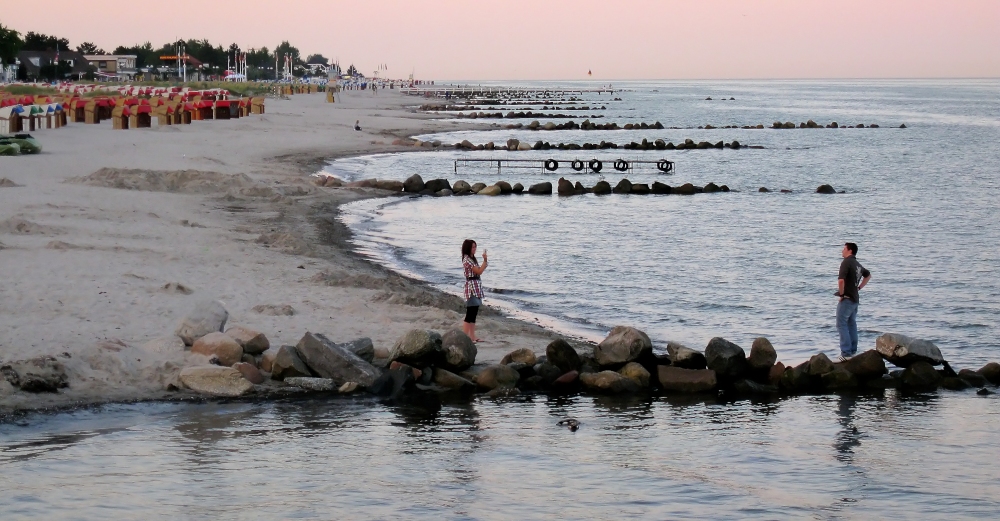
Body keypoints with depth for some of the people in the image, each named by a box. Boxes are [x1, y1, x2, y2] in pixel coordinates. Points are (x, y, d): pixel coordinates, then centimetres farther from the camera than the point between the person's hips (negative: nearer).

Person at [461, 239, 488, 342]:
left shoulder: (472, 259, 16)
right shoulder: (467, 260, -14)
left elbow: (479, 271, 14)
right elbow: (479, 271, -16)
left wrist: (485, 262, 8)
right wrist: (485, 260, -13)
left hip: (477, 287, 10)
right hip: (471, 287, -10)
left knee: (473, 314, 11)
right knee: (470, 314, -10)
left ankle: (472, 336, 15)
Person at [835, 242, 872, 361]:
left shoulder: (846, 262, -15)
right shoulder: (857, 264, 13)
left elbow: (841, 280, -28)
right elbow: (868, 275, 31)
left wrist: (841, 293, -14)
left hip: (846, 299, -9)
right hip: (855, 299, 9)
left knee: (842, 325, -7)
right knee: (852, 324, 16)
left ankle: (846, 353, -13)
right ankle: (853, 351, 20)